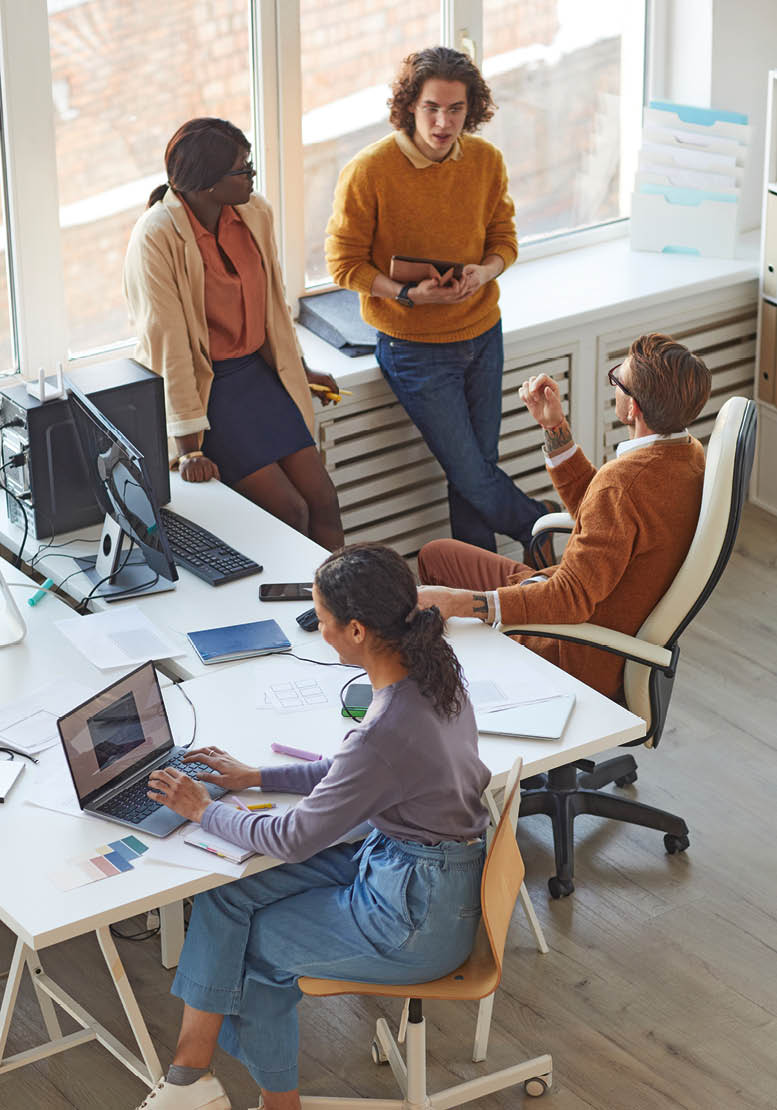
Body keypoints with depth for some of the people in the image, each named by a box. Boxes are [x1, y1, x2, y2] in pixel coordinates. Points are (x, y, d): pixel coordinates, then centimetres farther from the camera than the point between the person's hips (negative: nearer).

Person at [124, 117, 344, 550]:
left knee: (322, 498, -2)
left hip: (259, 372, 6)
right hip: (204, 385, -6)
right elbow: (168, 344, -22)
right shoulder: (156, 238, -21)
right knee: (288, 509, -13)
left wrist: (298, 368, 25)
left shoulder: (255, 213, -2)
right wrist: (188, 448, -23)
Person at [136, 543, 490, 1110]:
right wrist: (257, 777, 15)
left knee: (245, 944, 6)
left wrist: (205, 809, -1)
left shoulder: (386, 732, -30)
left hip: (419, 921, -9)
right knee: (225, 898, 4)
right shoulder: (434, 669, -4)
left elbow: (295, 839, -16)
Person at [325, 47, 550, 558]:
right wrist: (408, 293, -25)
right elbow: (345, 263, -10)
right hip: (414, 346, -4)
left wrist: (483, 272, -16)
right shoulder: (368, 172, -18)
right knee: (472, 476, -1)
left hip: (482, 332, 4)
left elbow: (503, 238, 7)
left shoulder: (487, 161, -4)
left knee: (480, 465, 10)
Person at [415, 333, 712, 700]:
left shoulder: (622, 483, -34)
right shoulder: (688, 454, -3)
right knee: (435, 555, 20)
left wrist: (462, 604, -34)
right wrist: (554, 426, 3)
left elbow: (572, 598, -32)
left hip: (587, 662, -10)